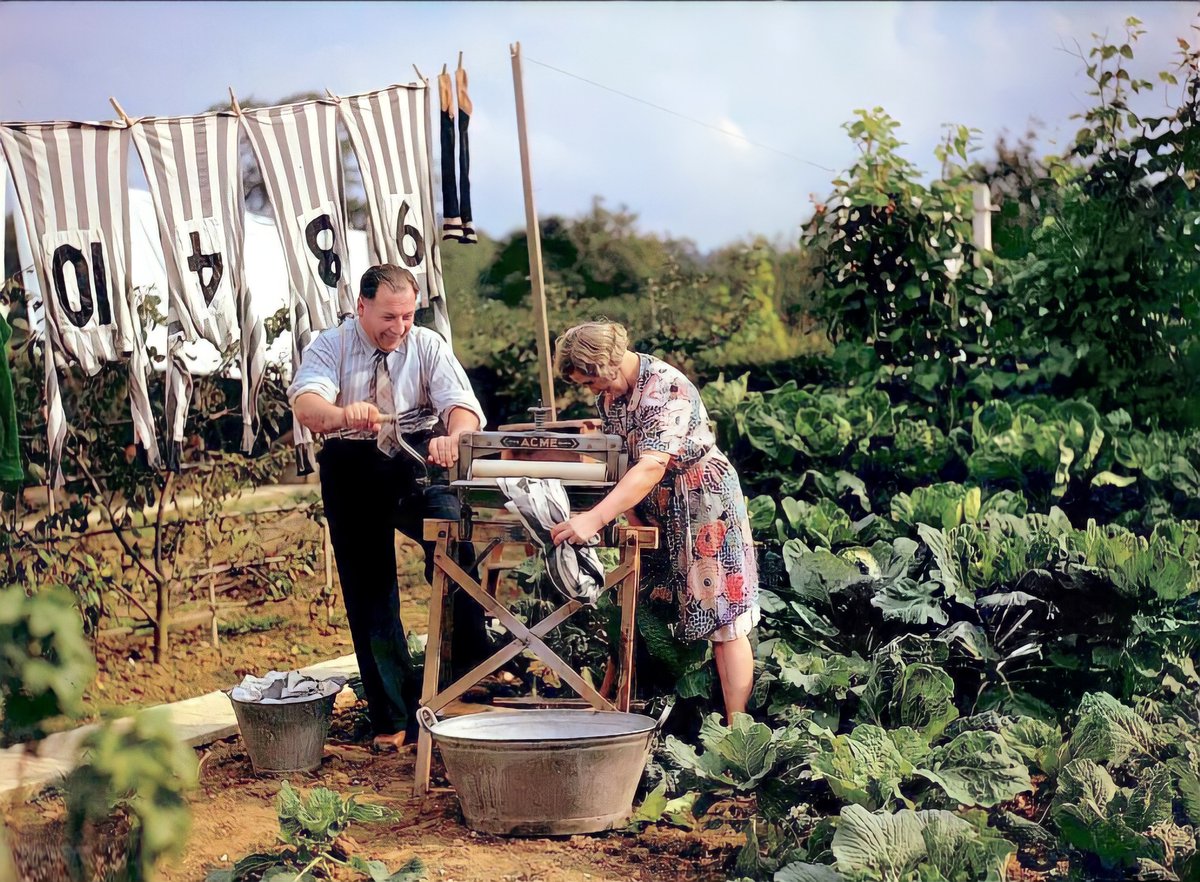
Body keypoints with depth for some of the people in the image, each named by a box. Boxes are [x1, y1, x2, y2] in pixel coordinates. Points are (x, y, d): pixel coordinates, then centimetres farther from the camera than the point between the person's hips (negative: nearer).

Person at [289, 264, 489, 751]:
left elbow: (461, 404, -12)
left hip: (420, 460, -1)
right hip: (353, 469, 1)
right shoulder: (330, 346, -2)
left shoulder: (428, 345, 1)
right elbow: (305, 402, -21)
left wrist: (453, 436, -37)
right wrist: (343, 414, -44)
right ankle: (393, 716, 11)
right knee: (368, 588, 3)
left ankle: (472, 672, -22)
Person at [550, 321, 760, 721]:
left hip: (704, 505, -9)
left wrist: (594, 519, -43)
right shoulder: (609, 391, 1)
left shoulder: (666, 389, -26)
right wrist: (631, 517, -5)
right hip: (654, 510, 9)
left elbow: (652, 467, -36)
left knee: (722, 620, -7)